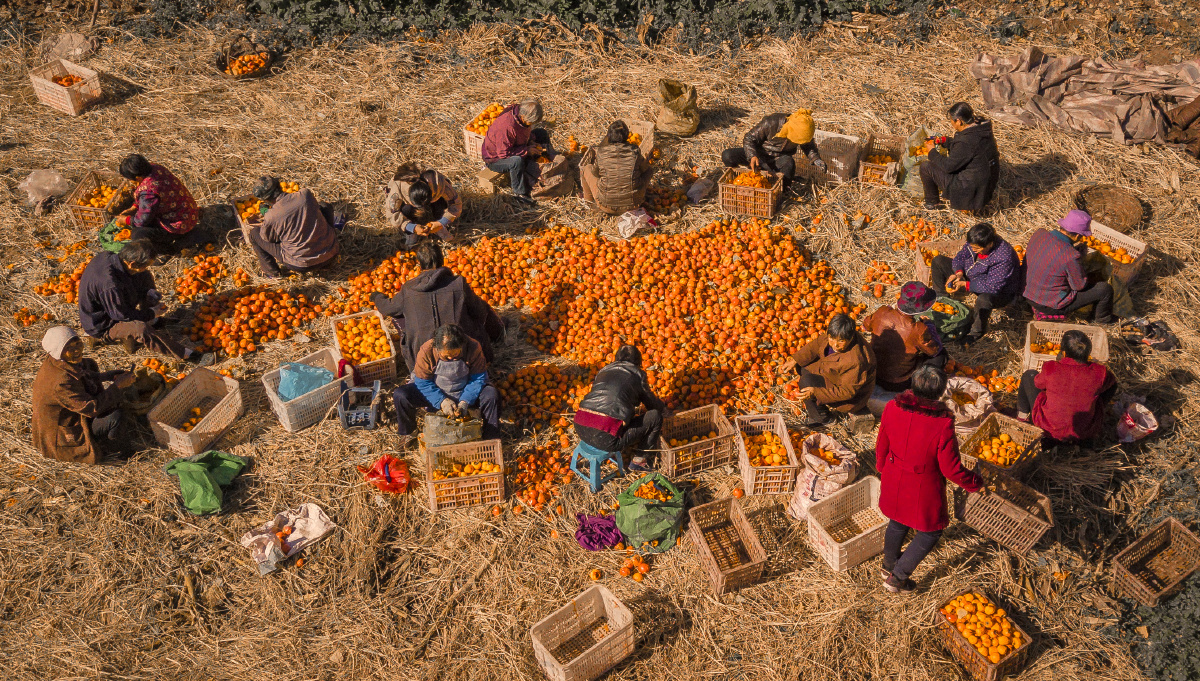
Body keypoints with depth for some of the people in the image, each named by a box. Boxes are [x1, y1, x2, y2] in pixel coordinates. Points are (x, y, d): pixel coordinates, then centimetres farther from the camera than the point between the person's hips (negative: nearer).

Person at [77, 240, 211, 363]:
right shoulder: (109, 284, -40)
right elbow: (121, 315, -28)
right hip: (103, 326, -10)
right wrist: (151, 313, -15)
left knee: (145, 277, 11)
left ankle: (150, 321, 18)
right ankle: (187, 354, -30)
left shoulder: (108, 257, -13)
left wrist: (147, 291, -3)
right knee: (140, 329, -38)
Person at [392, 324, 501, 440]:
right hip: (435, 394, 0)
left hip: (463, 392, 0)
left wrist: (465, 402, -28)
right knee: (399, 395, -23)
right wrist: (442, 401, -29)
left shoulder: (473, 348, -22)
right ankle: (408, 433, 4)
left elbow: (478, 379, -14)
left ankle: (491, 440, -11)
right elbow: (423, 383, -15)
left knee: (491, 394, -29)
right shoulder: (426, 351, -22)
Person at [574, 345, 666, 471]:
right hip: (606, 438, -7)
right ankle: (639, 459, 22)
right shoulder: (637, 374, 11)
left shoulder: (603, 371, 24)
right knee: (655, 416, 11)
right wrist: (663, 408, 48)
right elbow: (651, 403, 23)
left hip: (580, 428, 7)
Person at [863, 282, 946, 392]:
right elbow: (935, 350, -8)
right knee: (941, 355, 9)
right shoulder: (919, 330, -28)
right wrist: (929, 324, 5)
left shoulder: (882, 313, -17)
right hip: (900, 384, -5)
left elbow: (865, 326, 6)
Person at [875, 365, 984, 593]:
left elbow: (881, 446, -1)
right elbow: (951, 469, -20)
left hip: (894, 481, 5)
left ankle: (889, 566, 53)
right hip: (923, 489, -5)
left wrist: (882, 469, 19)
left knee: (897, 522, 30)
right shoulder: (942, 423, -30)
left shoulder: (892, 408, -17)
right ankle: (896, 579, 28)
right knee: (931, 531, 22)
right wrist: (976, 483, -1)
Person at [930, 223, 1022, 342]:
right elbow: (960, 257, 0)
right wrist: (958, 273, -21)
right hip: (971, 278, 8)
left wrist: (965, 285, -35)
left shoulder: (1004, 257, -36)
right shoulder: (975, 243, -16)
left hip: (999, 292, -7)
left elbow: (992, 287, -36)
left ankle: (978, 330, -15)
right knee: (938, 261, 3)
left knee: (983, 299, -46)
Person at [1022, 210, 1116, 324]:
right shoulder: (1071, 256, -30)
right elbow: (1079, 286, -13)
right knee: (1105, 289, 6)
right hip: (1054, 306, -7)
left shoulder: (1039, 234, -11)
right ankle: (1102, 318, 36)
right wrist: (1080, 257, -6)